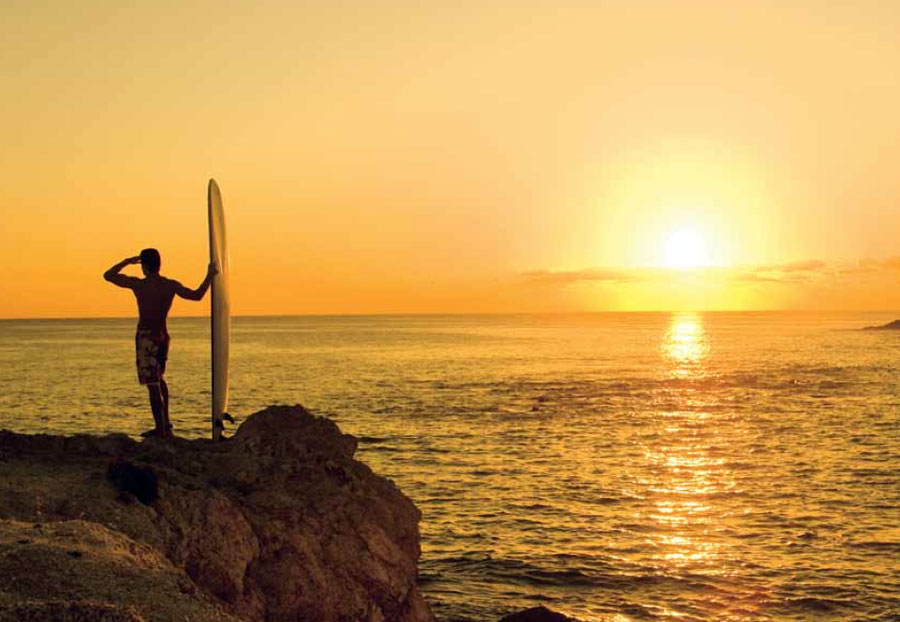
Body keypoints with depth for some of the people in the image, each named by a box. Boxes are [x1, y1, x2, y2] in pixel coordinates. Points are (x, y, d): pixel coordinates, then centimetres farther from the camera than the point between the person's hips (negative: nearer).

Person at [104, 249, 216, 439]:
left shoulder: (138, 284, -12)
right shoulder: (172, 285, 1)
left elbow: (108, 275, -1)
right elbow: (197, 295, 10)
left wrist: (127, 262, 11)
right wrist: (209, 276, 20)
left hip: (146, 338, -6)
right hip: (163, 336, 6)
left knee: (152, 385, -4)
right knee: (159, 379, 25)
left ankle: (163, 429, -4)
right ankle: (164, 423, 33)